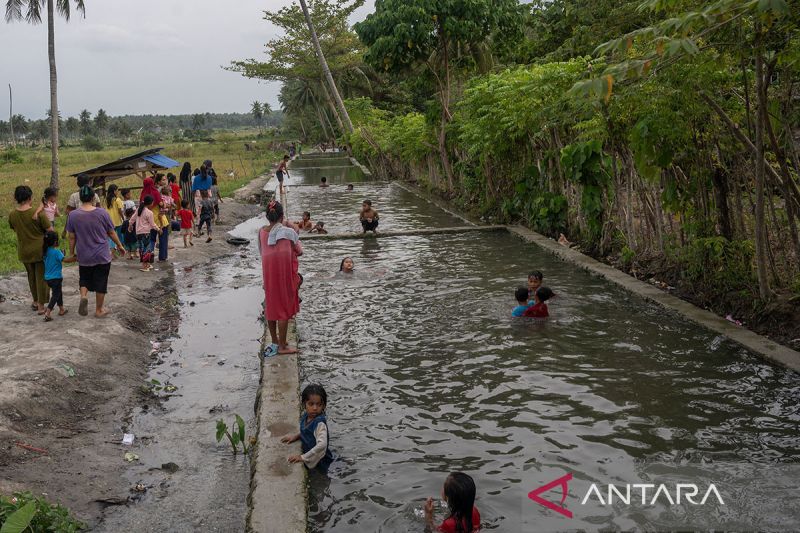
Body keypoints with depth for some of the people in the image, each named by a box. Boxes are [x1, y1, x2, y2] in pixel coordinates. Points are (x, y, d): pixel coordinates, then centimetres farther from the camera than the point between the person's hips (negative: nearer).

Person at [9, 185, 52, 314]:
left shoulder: (12, 215, -4)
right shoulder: (38, 213, -19)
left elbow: (15, 230, 11)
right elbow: (50, 231, -14)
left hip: (24, 251, 4)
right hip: (40, 250, -4)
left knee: (31, 276, 22)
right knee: (41, 277, 6)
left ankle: (35, 301, 34)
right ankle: (41, 306, 10)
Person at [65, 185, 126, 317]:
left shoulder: (73, 215, -9)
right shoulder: (102, 213, -11)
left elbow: (72, 237, -3)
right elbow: (111, 233, -2)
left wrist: (71, 253, 11)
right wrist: (120, 246, 13)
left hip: (84, 257, 1)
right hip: (102, 256, -1)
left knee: (84, 279, 21)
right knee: (100, 281, 10)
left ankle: (83, 296, -7)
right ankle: (99, 310, 20)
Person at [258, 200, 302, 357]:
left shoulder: (262, 232, 3)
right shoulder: (288, 232, -8)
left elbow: (262, 251, 13)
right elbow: (299, 252, 1)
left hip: (268, 271, 4)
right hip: (284, 273, -4)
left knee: (270, 305, 17)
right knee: (284, 308, 4)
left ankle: (275, 341, 28)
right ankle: (282, 346, 8)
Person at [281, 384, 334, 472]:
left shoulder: (320, 423, -29)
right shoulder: (306, 416, -6)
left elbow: (322, 445, -41)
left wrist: (303, 457, -38)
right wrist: (296, 436, -1)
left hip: (319, 462, -7)